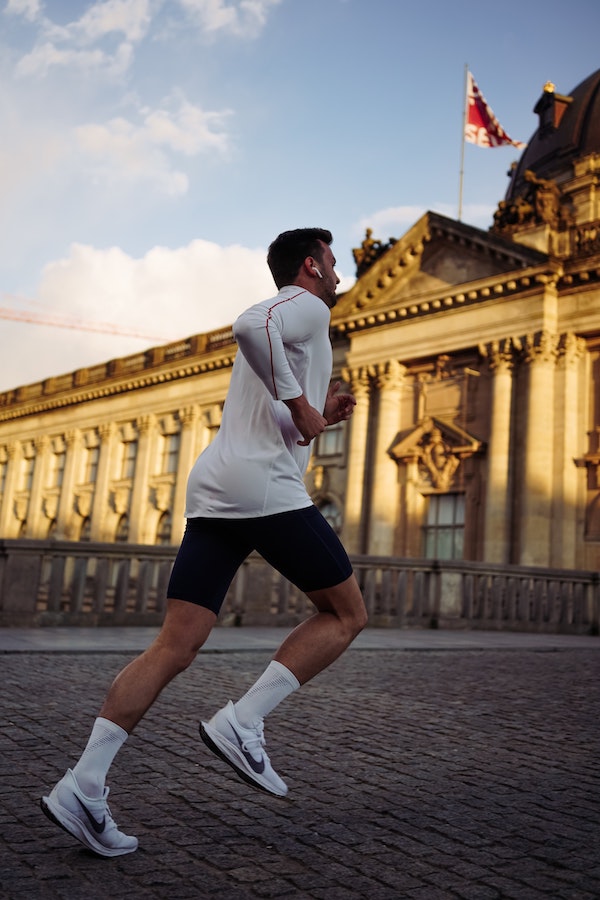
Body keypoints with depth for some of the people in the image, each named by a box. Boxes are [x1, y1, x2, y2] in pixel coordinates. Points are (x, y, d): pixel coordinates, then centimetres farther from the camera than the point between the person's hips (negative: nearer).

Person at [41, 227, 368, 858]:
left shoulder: (277, 318, 32)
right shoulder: (307, 308, 4)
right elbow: (249, 325, -21)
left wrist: (319, 416, 26)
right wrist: (300, 405, -15)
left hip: (213, 491, 9)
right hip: (265, 487, -8)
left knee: (174, 647, 2)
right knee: (346, 614, 6)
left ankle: (82, 785, -3)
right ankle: (241, 723, -4)